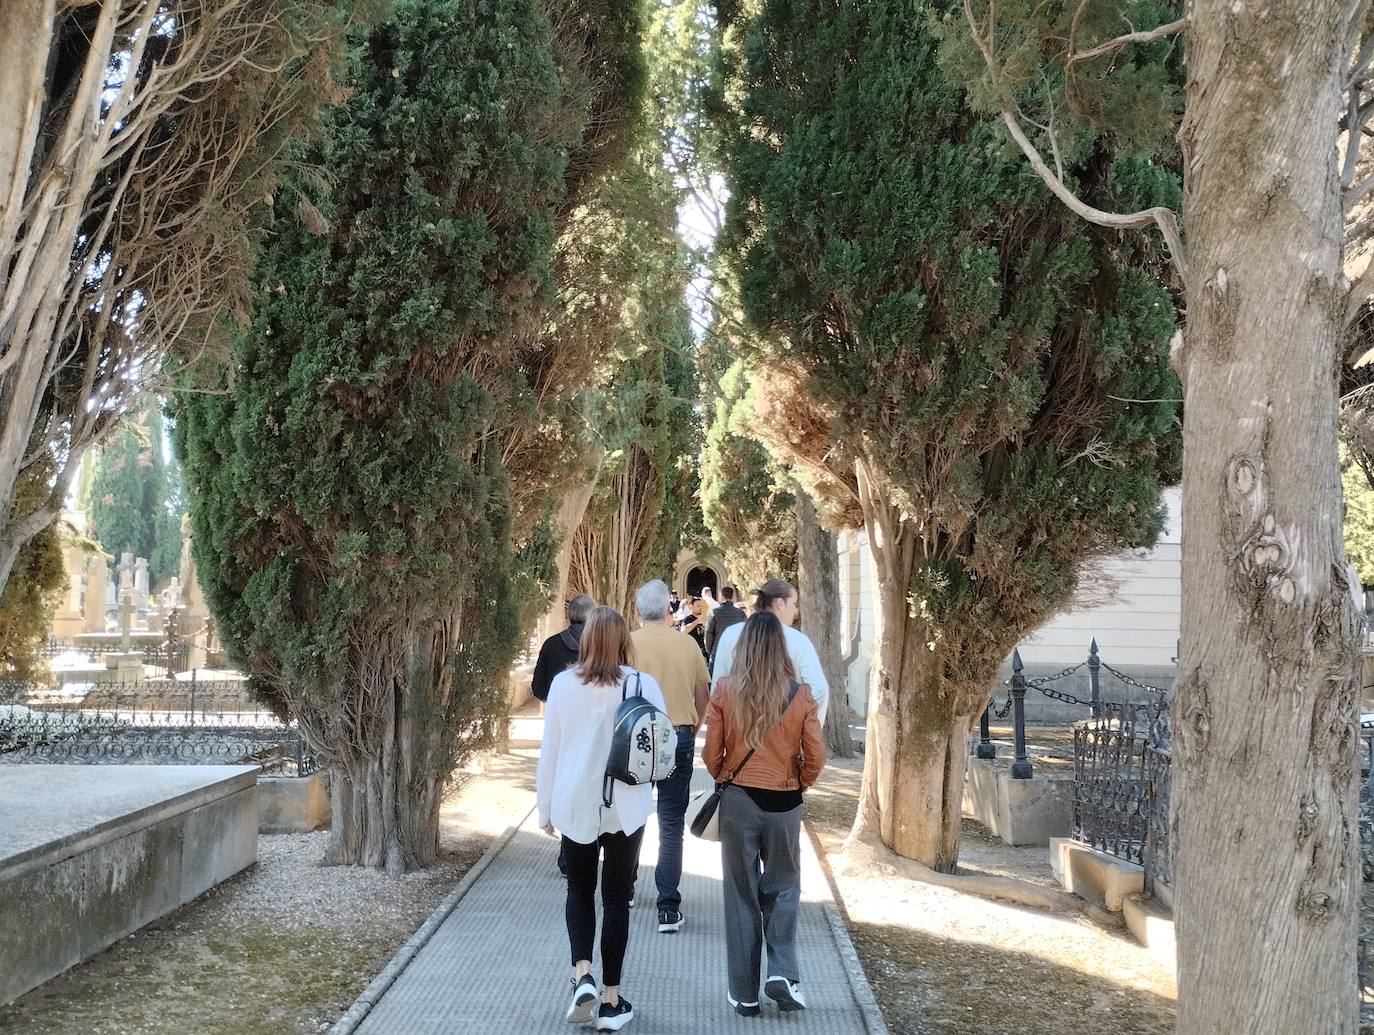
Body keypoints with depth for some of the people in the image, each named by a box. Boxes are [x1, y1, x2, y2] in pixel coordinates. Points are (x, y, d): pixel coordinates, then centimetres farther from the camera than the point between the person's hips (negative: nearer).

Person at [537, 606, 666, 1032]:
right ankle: (610, 1000, 13)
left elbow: (549, 749, 1)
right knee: (616, 898, 9)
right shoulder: (643, 684, -8)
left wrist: (545, 807, 11)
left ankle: (582, 974, -1)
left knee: (579, 890, 18)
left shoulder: (563, 684, -5)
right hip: (625, 806, -1)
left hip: (576, 804, 1)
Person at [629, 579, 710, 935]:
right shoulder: (687, 644, 0)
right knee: (671, 824, 5)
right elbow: (703, 694, 6)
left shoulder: (628, 642, -7)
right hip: (680, 737, 1)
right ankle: (668, 908, 1)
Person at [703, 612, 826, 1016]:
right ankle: (783, 973, 2)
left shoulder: (725, 691, -8)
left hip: (737, 800, 0)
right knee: (783, 887, 17)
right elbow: (816, 756, -6)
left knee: (742, 893, 11)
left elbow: (711, 753, -5)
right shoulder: (800, 694, -7)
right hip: (784, 803, 0)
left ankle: (744, 994, 16)